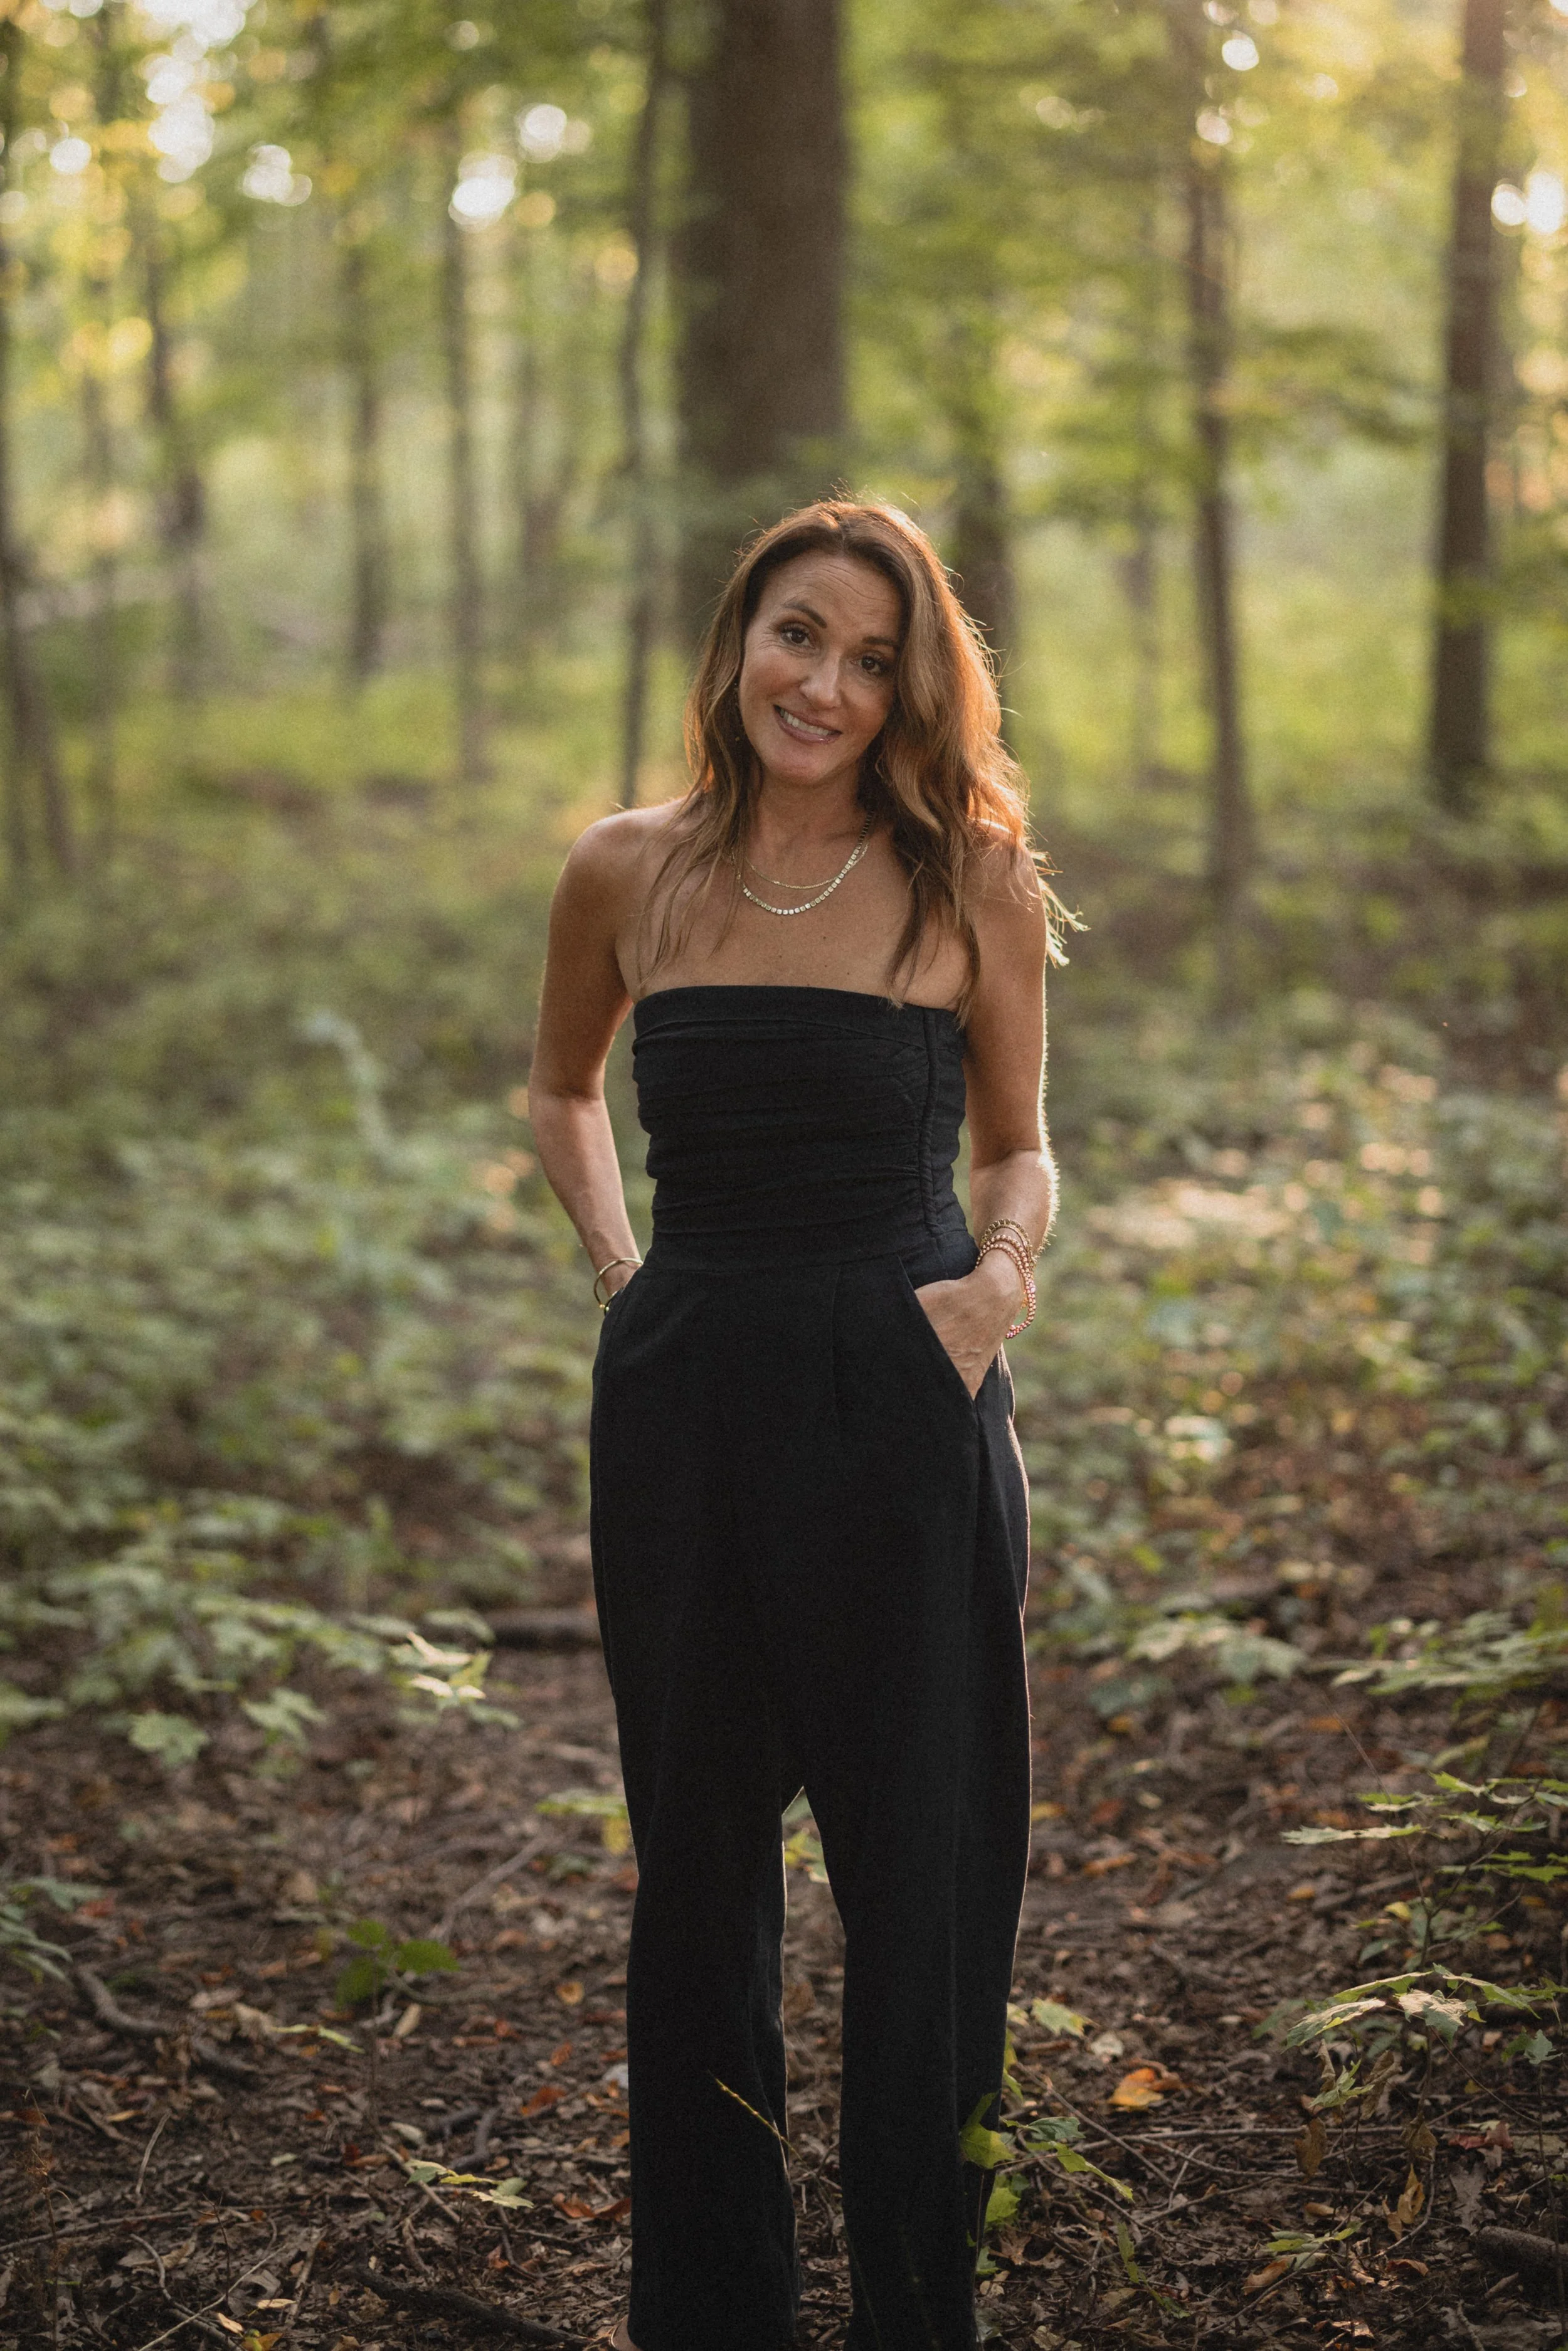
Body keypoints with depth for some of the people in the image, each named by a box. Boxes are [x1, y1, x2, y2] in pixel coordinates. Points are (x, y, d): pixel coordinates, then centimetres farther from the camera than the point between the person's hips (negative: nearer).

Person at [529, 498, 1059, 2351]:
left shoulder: (972, 883, -2)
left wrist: (1005, 1274, -11)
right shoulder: (629, 876, 2)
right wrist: (616, 1263, 7)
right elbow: (559, 1092, 20)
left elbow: (1017, 1149, 9)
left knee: (923, 1873, 5)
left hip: (904, 1409, -2)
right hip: (684, 1407, 2)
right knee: (697, 1869, 13)